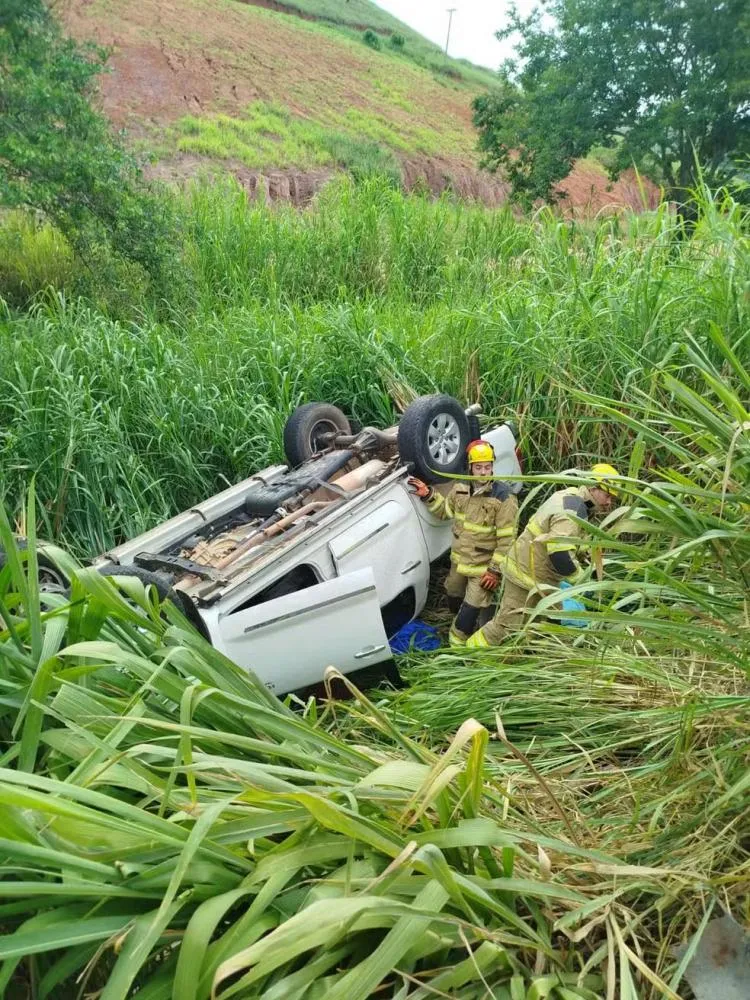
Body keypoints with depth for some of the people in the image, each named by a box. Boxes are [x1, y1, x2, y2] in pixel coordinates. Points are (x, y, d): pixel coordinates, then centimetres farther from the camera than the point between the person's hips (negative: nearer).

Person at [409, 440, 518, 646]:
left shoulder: (503, 497, -23)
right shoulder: (461, 488, -4)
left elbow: (507, 539, -20)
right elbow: (445, 510, 15)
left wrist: (495, 570, -20)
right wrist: (428, 495, 1)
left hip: (484, 567, -6)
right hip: (459, 560, 7)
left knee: (470, 610, -6)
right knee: (454, 600, 25)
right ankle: (468, 628, 54)